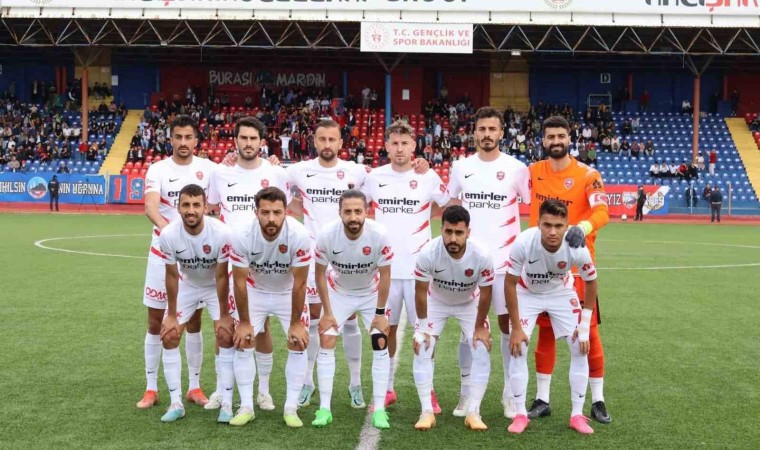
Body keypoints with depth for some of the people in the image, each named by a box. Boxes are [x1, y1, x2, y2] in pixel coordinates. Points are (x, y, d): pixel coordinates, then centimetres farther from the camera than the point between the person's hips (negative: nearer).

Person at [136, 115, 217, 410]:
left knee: (194, 322, 8)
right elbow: (150, 207, -21)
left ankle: (194, 387, 20)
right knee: (155, 323, 5)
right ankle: (151, 388, 17)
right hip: (163, 255, -1)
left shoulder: (207, 168, 0)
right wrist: (167, 229, -42)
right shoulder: (158, 170, -6)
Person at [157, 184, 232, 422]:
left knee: (226, 337, -13)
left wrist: (223, 315, -14)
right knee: (169, 337, -4)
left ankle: (227, 404, -3)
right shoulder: (168, 235, -28)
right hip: (186, 285, 2)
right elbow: (172, 275, -13)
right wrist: (171, 315, -6)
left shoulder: (222, 233, -33)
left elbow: (221, 276, -21)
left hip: (216, 286, -2)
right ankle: (176, 403, 6)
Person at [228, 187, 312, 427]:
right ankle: (246, 406, 8)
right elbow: (240, 281, -19)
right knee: (243, 343, -6)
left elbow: (299, 283, -22)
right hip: (254, 291, 1)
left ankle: (291, 408, 5)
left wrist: (296, 323, -14)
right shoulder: (242, 234, -32)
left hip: (288, 292, 0)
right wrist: (244, 322, -12)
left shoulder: (299, 236, -34)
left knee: (299, 344, -7)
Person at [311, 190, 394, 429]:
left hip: (371, 293, 0)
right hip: (339, 292, 0)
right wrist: (327, 312, -10)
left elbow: (384, 275, -16)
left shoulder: (379, 235, -31)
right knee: (326, 342, -7)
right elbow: (320, 275, -13)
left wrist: (380, 312, -13)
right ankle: (324, 409, 2)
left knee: (381, 344, -7)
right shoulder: (326, 236, -29)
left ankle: (379, 410, 1)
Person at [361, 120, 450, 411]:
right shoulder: (374, 177, 3)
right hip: (385, 266, 2)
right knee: (386, 328, 9)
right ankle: (387, 389, 21)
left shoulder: (429, 177, -2)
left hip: (419, 266, -2)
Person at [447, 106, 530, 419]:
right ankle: (466, 392, 18)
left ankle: (511, 393, 16)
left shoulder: (516, 168, -2)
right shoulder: (460, 168, 5)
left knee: (508, 324, 4)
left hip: (505, 260, -2)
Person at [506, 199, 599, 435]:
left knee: (581, 348, -6)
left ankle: (577, 415, 8)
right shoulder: (524, 243, -36)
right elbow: (510, 284, -22)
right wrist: (516, 328, -19)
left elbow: (590, 282, -12)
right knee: (518, 347, -13)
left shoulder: (577, 249, -32)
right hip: (527, 293, -1)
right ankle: (520, 414, 1)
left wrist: (584, 326, -12)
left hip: (562, 293, 1)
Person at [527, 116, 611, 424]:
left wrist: (583, 227, -38)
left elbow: (602, 212, -20)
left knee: (588, 330, 2)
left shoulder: (587, 175, -8)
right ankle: (542, 399, 19)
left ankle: (597, 400, 14)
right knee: (545, 330, 10)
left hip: (577, 263, -3)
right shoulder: (533, 172, 4)